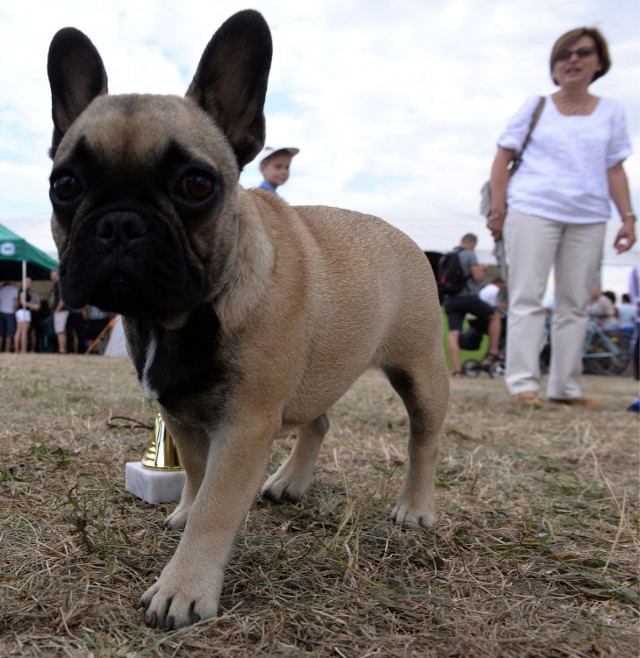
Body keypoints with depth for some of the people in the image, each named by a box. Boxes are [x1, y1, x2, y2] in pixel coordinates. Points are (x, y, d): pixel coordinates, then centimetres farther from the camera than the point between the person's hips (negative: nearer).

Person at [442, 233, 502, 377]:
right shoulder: (470, 254, -4)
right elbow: (478, 277, -9)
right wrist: (481, 269, 12)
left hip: (450, 299, 5)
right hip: (468, 297, -5)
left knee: (453, 334, -2)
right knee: (495, 316, 17)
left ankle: (457, 370, -11)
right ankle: (493, 352, 14)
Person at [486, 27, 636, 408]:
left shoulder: (611, 112, 11)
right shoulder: (536, 107, 5)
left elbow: (615, 170, 10)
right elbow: (503, 159, 3)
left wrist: (628, 217, 1)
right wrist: (498, 211, -7)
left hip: (589, 219, 3)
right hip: (532, 211, -3)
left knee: (576, 304, 5)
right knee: (528, 298, -6)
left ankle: (565, 386, 13)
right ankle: (524, 382, -5)